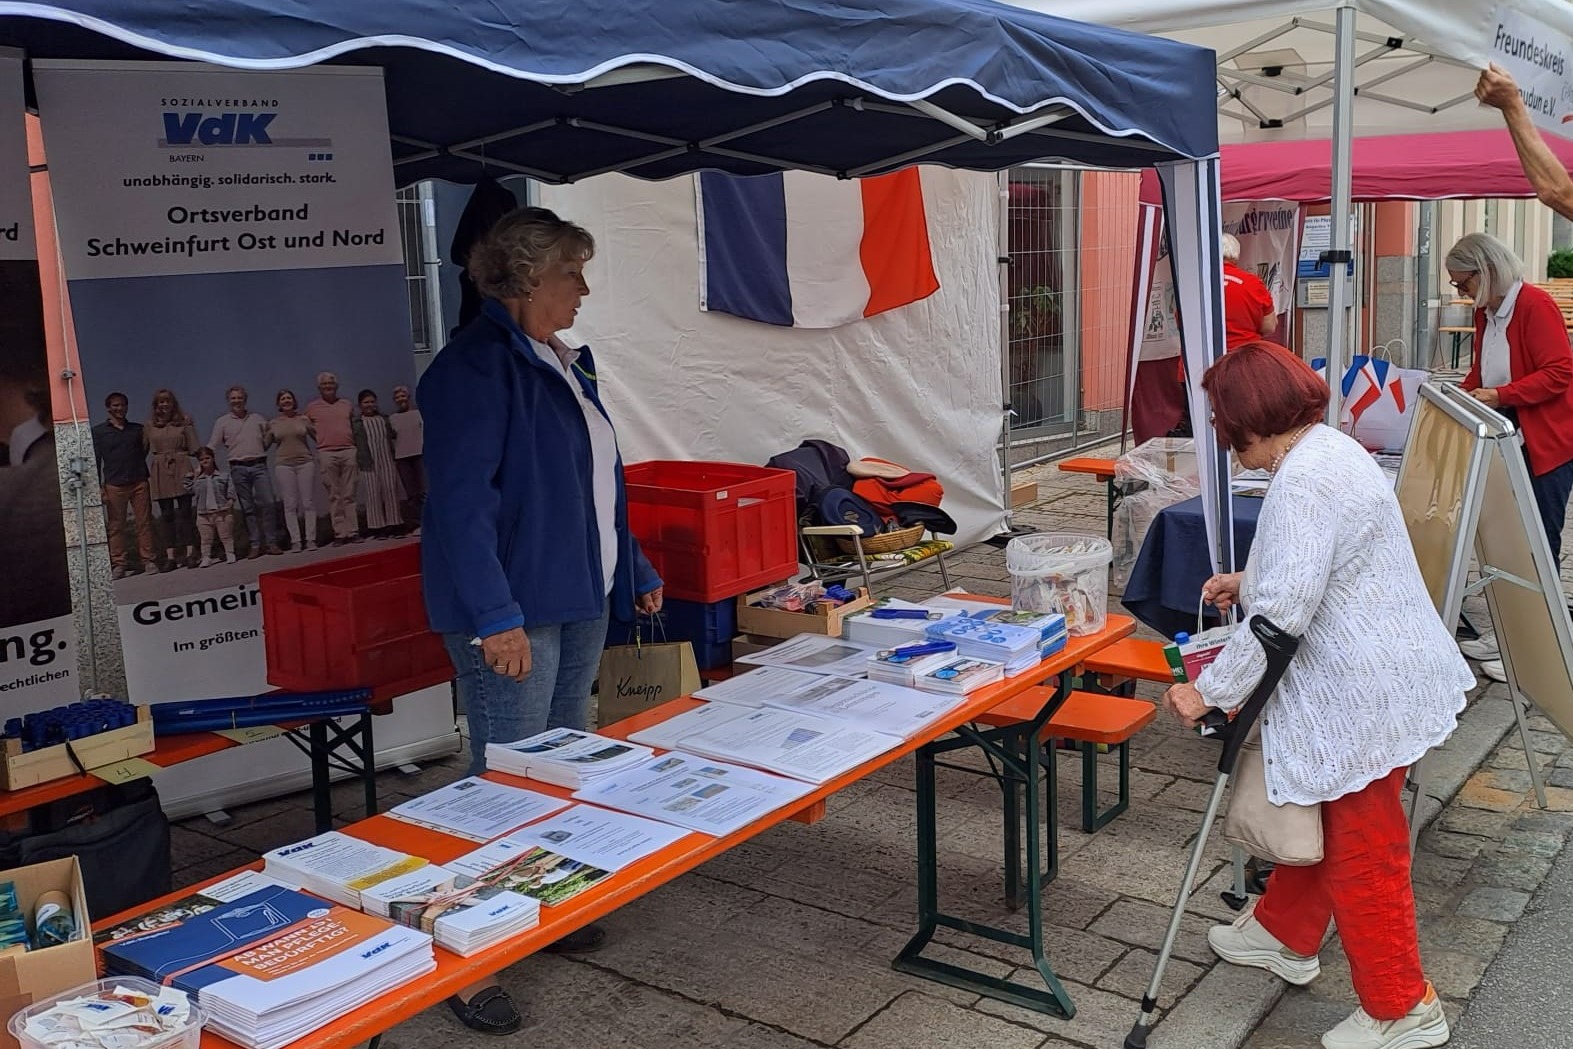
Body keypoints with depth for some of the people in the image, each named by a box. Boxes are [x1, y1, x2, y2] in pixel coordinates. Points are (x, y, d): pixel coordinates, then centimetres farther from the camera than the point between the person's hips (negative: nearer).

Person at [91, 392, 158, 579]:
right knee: (115, 525, -1)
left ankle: (147, 560, 3)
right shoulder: (98, 432, 7)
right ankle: (118, 564, 3)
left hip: (139, 482, 2)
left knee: (144, 522, -1)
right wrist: (98, 486, -2)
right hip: (114, 485, -2)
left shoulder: (138, 429, 14)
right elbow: (95, 459, 4)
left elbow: (144, 452, 20)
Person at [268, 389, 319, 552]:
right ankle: (295, 541, -1)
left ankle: (311, 539, 1)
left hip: (305, 463, 0)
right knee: (290, 505, -2)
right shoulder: (273, 424, 8)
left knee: (308, 502, -2)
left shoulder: (303, 420, 8)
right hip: (283, 465, 0)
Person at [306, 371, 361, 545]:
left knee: (349, 495, 0)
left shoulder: (346, 404, 15)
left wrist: (358, 448, 12)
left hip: (348, 451, 2)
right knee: (334, 496, -1)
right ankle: (339, 533, 1)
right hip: (326, 454, -2)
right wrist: (321, 440, 3)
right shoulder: (312, 407, 8)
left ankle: (352, 531, 1)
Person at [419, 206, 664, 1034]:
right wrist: (495, 616, -26)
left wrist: (634, 572, 24)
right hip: (512, 610, -9)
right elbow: (461, 500, -22)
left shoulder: (564, 364, 13)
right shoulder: (476, 366, -16)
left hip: (578, 602, 9)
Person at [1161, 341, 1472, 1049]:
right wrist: (1248, 580, 28)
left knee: (1361, 853, 3)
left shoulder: (1303, 482, -25)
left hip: (1366, 695, -11)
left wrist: (1207, 692, -20)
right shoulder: (1328, 447, 9)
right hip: (1379, 677, 11)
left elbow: (1280, 618, -28)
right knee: (1314, 813, 24)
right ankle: (1285, 936, 41)